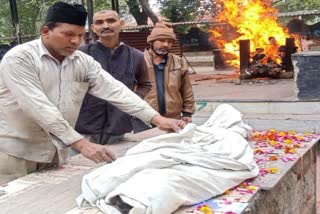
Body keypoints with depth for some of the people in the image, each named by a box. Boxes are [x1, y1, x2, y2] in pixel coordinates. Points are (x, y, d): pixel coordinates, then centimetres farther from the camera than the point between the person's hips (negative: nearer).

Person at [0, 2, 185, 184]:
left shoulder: (84, 62, -1)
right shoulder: (19, 58, -17)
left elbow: (114, 91, -9)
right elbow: (39, 107, -26)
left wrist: (158, 119, -20)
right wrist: (81, 144, -32)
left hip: (53, 152, 5)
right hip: (15, 152, -5)